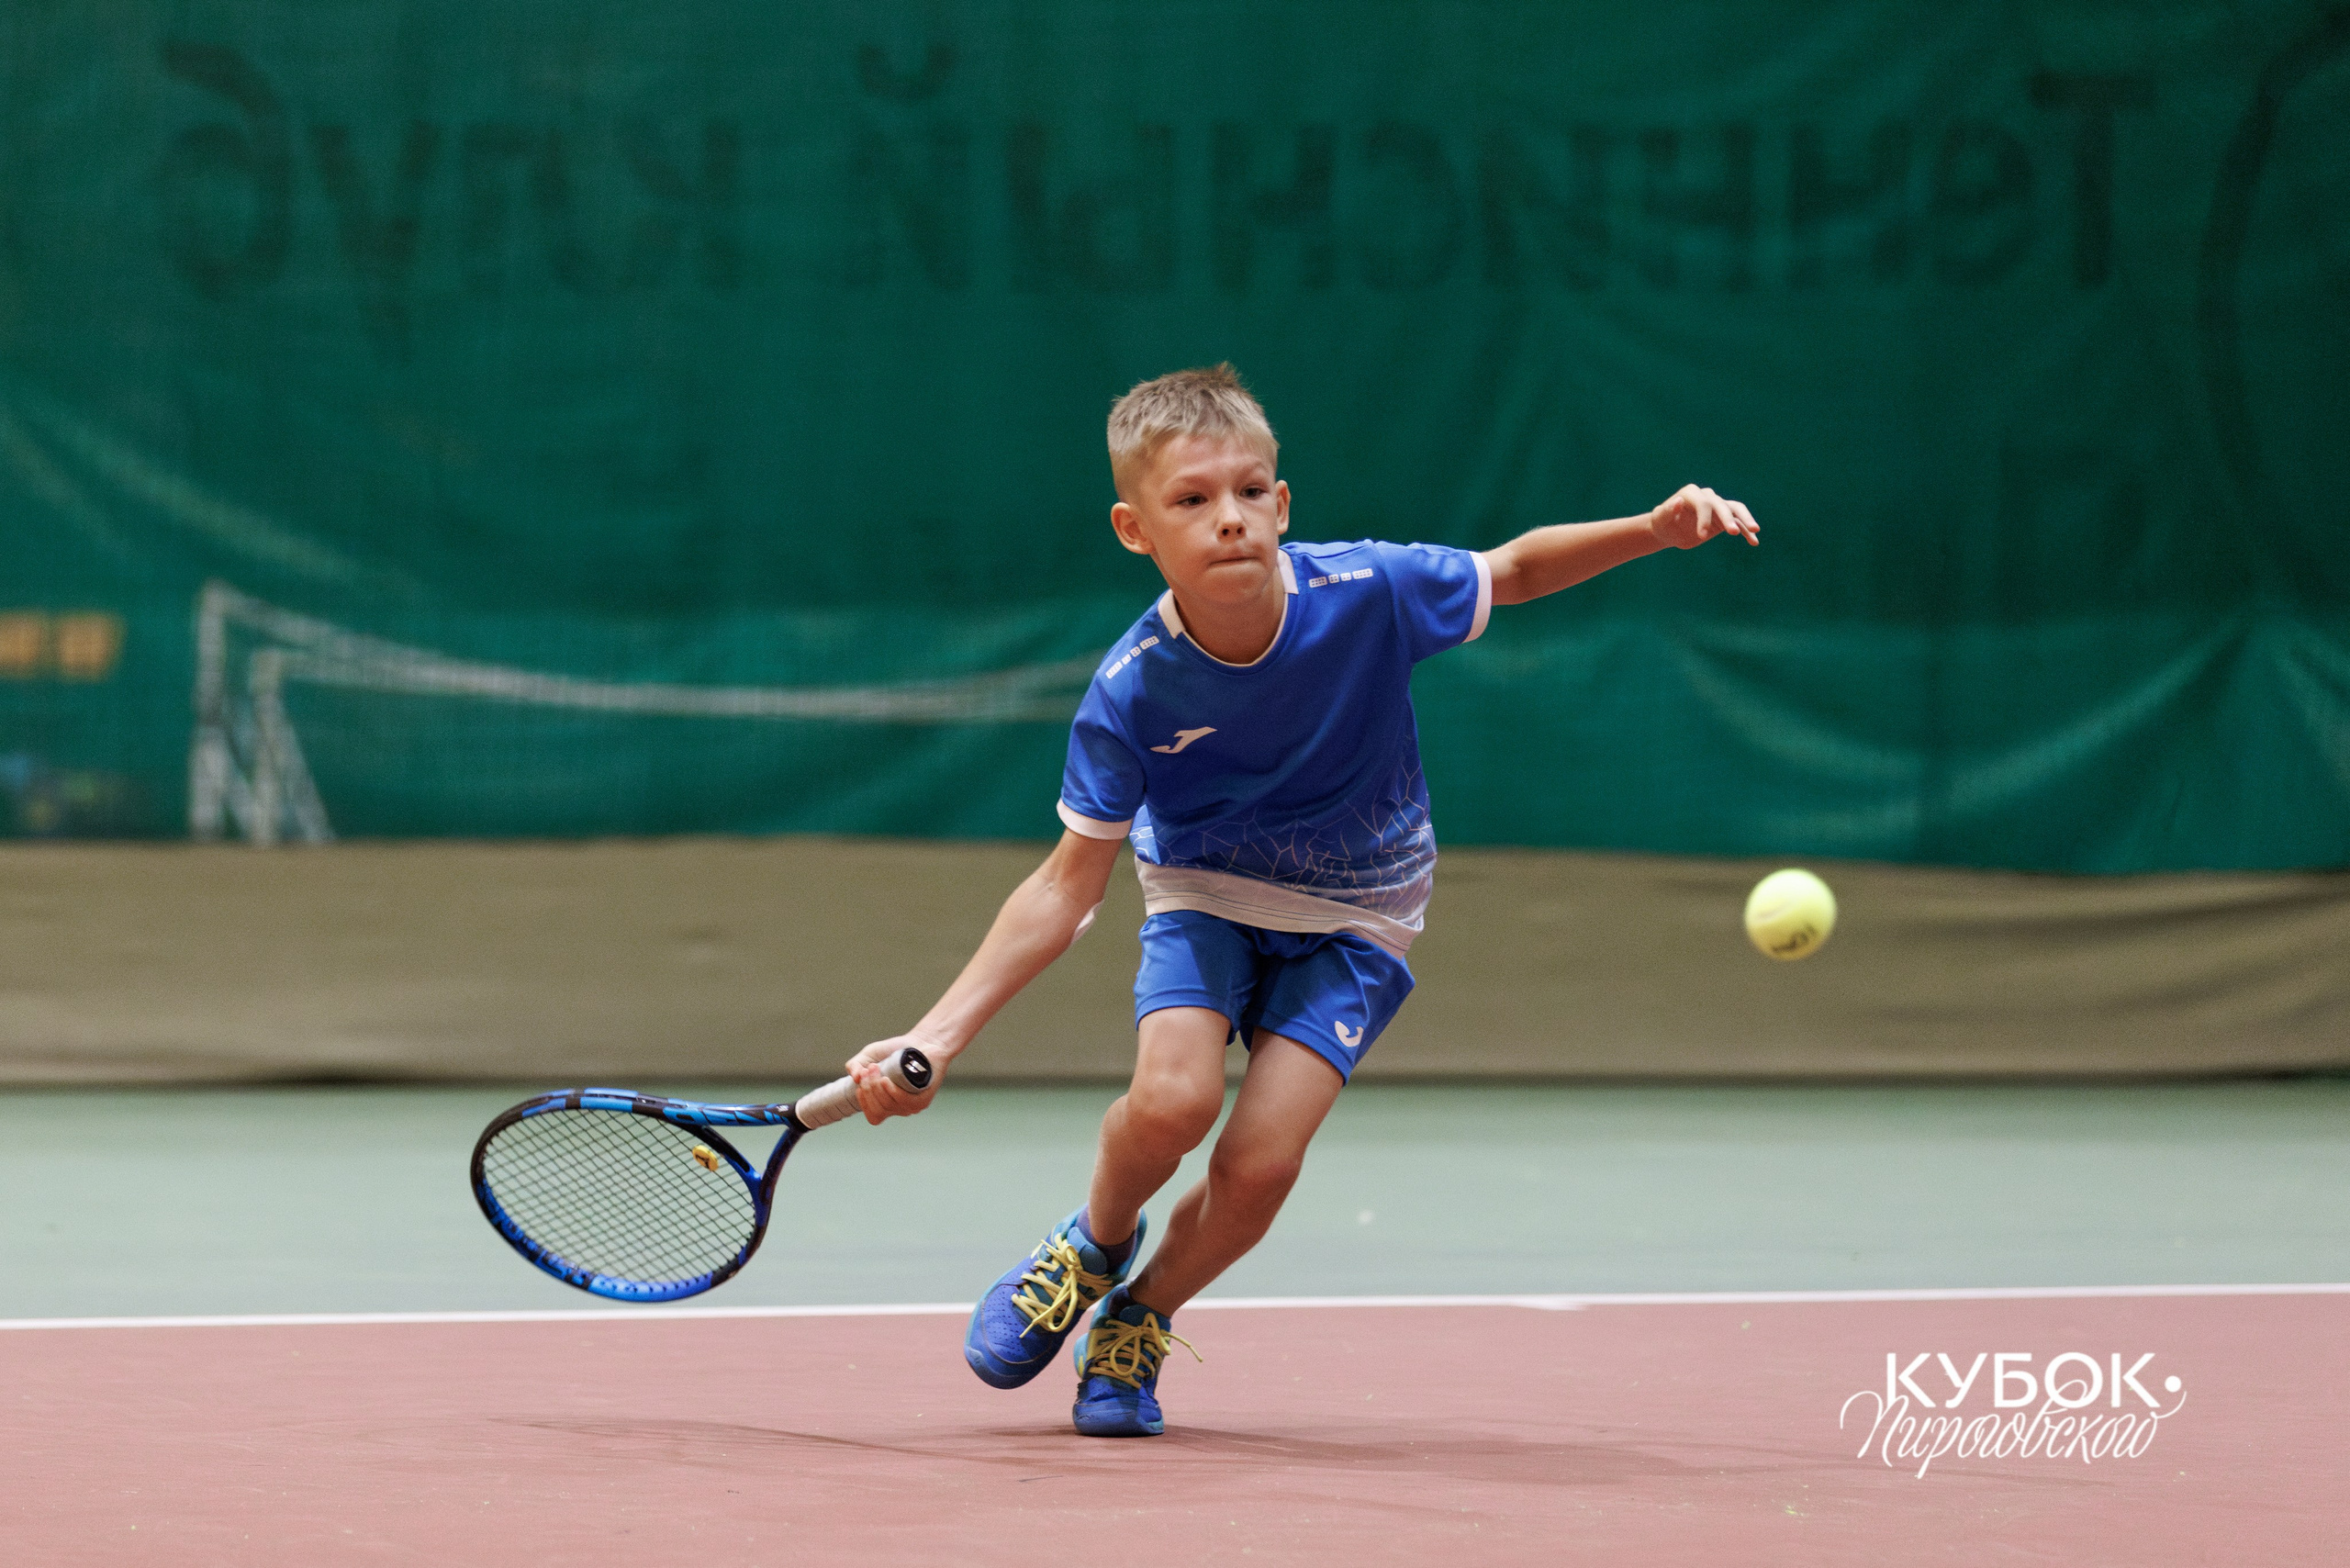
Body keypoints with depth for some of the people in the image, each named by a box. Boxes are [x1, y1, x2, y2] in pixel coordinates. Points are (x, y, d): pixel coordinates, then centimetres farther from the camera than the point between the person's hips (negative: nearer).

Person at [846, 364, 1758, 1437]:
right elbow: (1067, 889, -17)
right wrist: (936, 1037, -25)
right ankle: (1096, 1243, 8)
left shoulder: (1370, 591, -24)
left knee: (1258, 1164, -18)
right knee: (1172, 1100, -28)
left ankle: (1140, 1319, 13)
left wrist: (1653, 532, -21)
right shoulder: (1132, 694, -24)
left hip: (1351, 921, 0)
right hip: (1206, 893, 0)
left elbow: (1516, 571, -3)